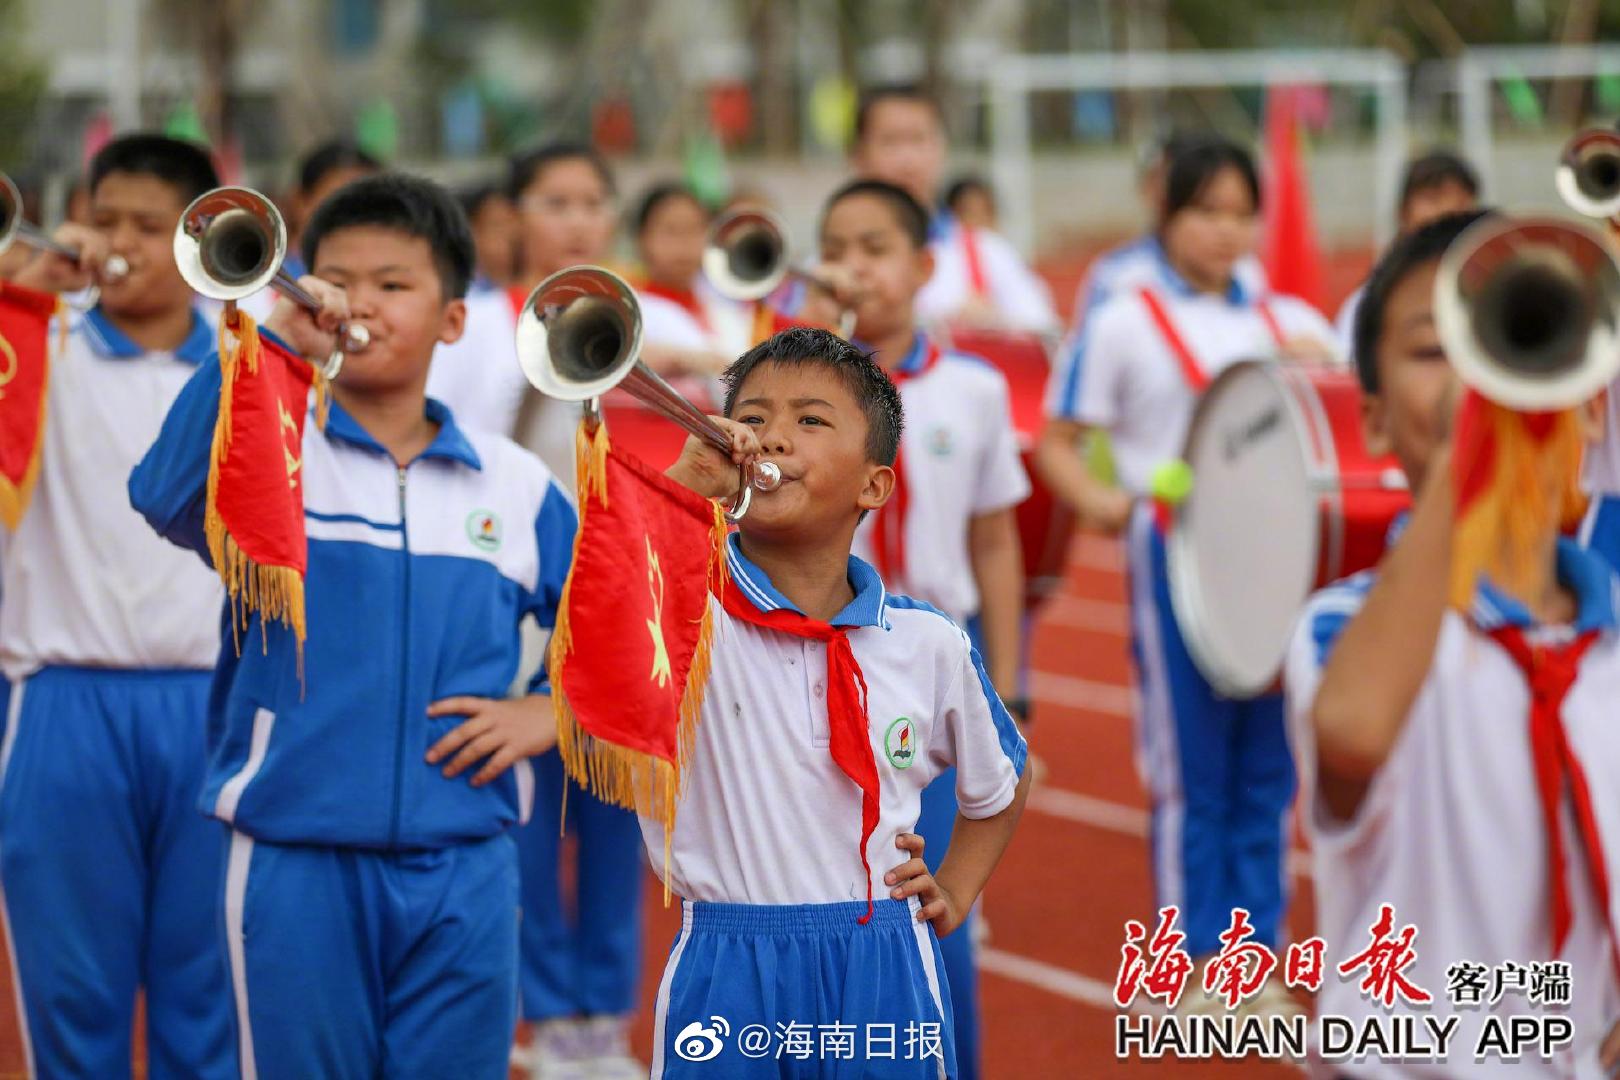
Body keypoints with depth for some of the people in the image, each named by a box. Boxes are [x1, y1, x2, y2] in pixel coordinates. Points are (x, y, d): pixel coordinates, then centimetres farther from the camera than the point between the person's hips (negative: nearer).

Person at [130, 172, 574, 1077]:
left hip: (465, 867, 2)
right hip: (295, 864, -2)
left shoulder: (516, 486, 7)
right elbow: (170, 499, -24)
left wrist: (551, 712, 1)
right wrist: (270, 347, -30)